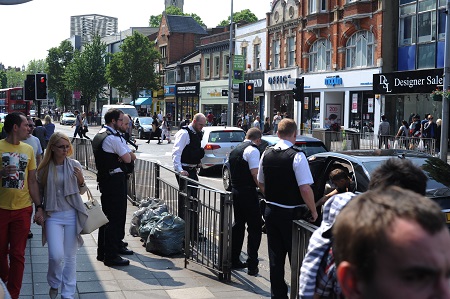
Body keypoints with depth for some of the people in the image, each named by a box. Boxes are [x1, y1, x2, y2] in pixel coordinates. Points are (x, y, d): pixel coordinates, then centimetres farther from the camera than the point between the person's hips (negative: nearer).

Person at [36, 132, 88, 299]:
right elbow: (39, 192, 11)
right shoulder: (44, 169, -1)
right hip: (53, 216, -1)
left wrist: (81, 180, -11)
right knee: (56, 255, -11)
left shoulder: (74, 165, 0)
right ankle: (54, 284, 20)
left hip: (72, 215, 1)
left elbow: (81, 192, 8)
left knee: (70, 257, 7)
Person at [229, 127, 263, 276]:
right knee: (254, 228, -2)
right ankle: (252, 265, -4)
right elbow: (255, 174, -19)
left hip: (235, 190, 9)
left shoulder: (235, 150, 15)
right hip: (248, 193, -8)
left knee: (238, 225, 18)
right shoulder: (253, 150, -12)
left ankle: (234, 260, 24)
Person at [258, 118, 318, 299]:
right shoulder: (297, 156, -17)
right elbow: (305, 189, -21)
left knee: (275, 256, 12)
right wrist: (314, 211, -8)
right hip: (291, 214, -6)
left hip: (270, 210, 6)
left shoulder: (266, 154, 3)